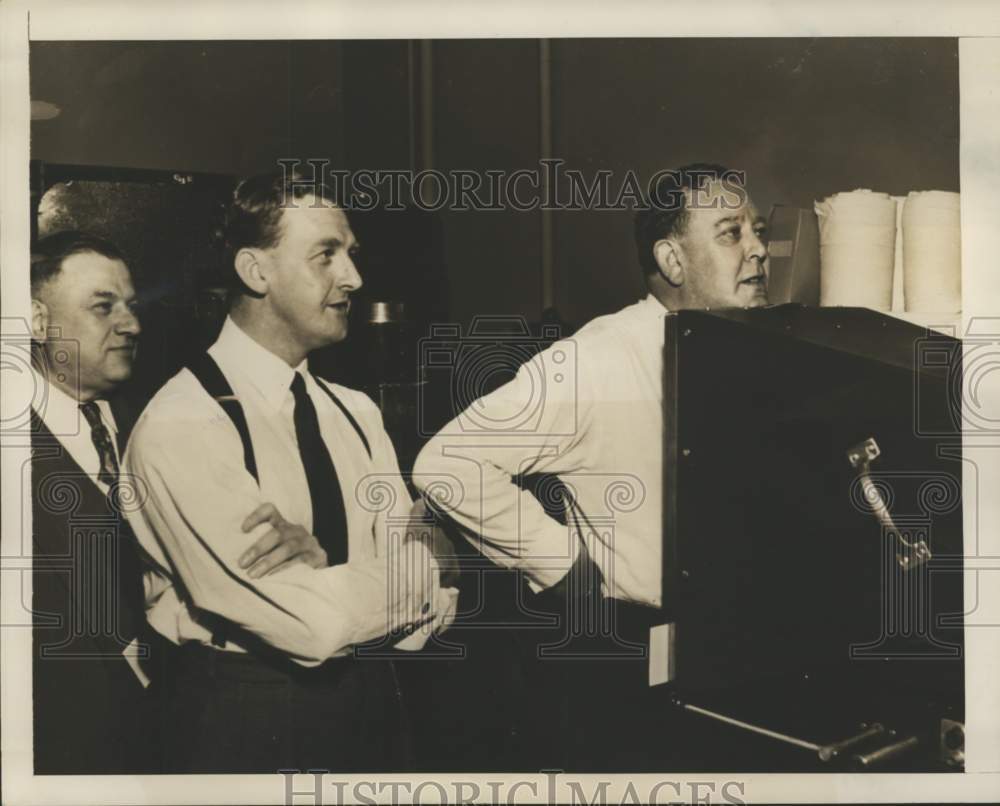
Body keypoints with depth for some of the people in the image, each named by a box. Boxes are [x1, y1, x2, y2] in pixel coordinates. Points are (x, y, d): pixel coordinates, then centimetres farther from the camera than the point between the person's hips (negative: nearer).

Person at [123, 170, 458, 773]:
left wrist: (315, 561, -21)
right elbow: (314, 626, -25)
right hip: (245, 725, -6)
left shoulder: (356, 413, 4)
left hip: (374, 704, 6)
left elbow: (433, 608, -5)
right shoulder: (182, 426, -18)